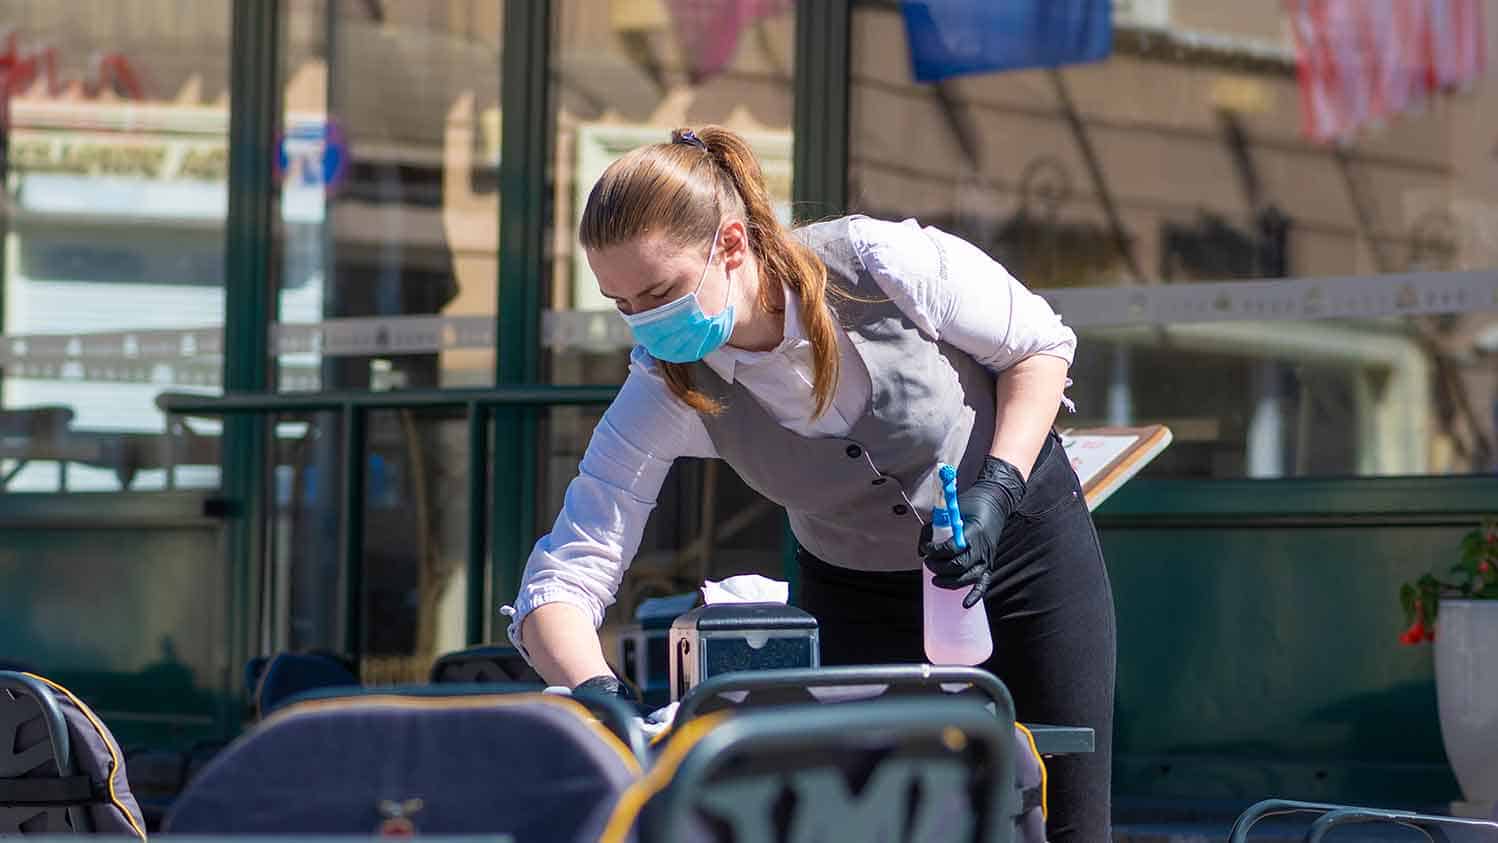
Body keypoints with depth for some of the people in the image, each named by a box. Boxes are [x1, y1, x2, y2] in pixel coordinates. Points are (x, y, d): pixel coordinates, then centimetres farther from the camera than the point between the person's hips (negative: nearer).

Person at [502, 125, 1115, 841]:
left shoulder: (883, 263, -30)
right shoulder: (665, 392, -23)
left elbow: (1041, 345, -11)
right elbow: (559, 584, -27)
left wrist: (997, 488, -26)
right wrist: (594, 688, -48)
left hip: (1019, 536, -2)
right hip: (856, 591, 2)